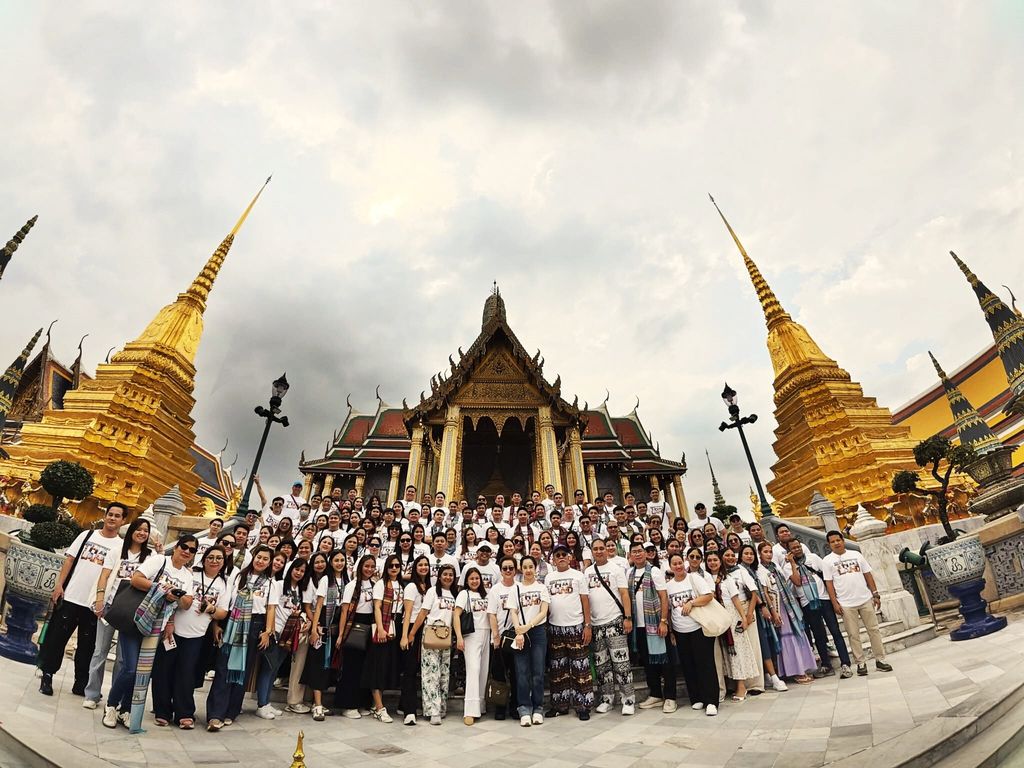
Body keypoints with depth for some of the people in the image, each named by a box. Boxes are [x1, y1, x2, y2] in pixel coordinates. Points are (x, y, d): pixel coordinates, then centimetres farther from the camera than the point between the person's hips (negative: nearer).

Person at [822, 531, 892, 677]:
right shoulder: (827, 560, -2)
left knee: (874, 629, 7)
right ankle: (860, 663, 14)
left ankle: (880, 660, 20)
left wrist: (875, 594, 4)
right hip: (846, 604, -2)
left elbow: (868, 575, 10)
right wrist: (834, 603, -9)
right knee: (853, 635, 3)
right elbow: (829, 583, -4)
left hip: (866, 599, 3)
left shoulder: (856, 555, 7)